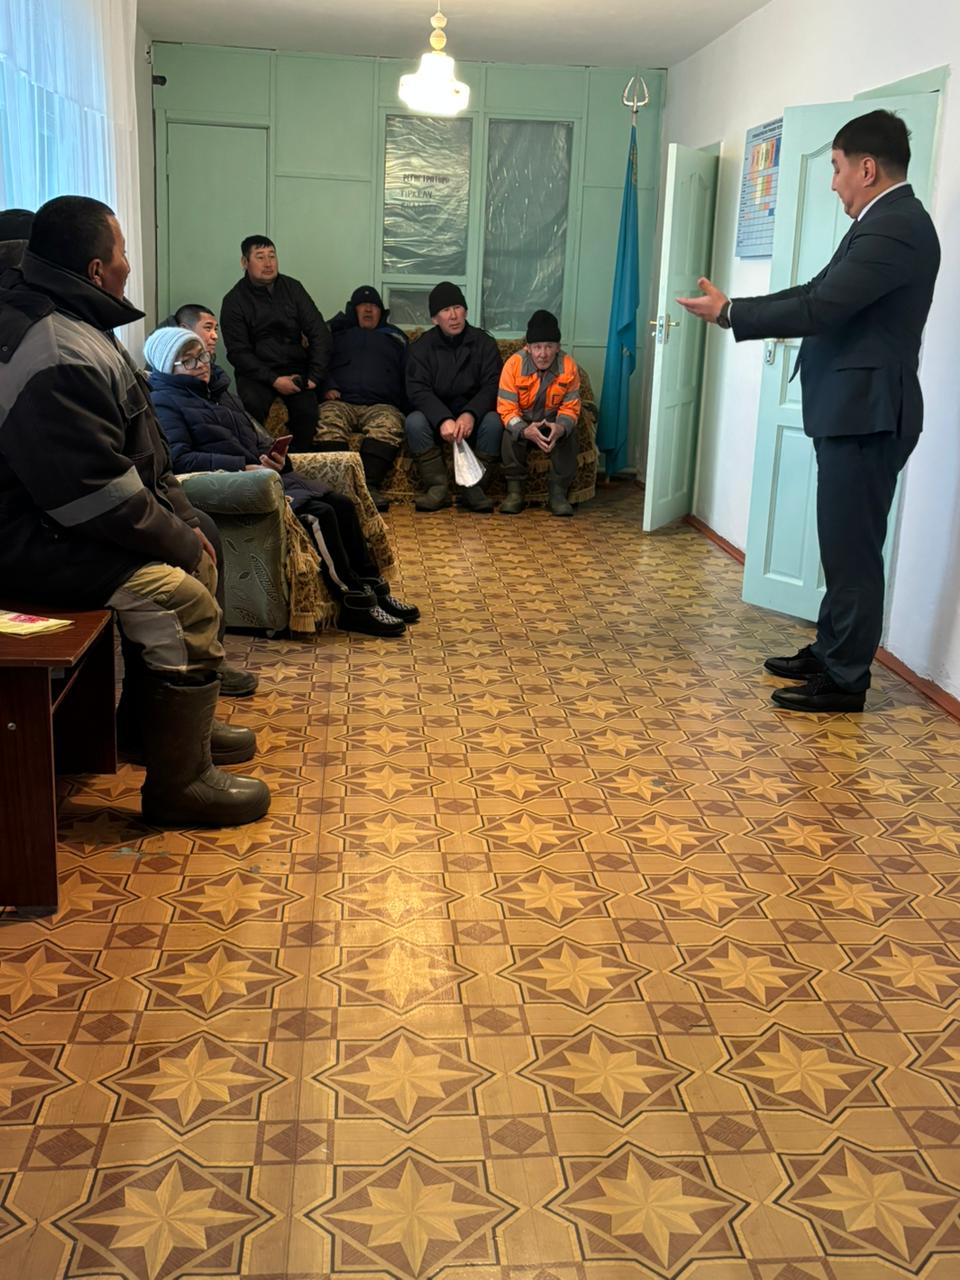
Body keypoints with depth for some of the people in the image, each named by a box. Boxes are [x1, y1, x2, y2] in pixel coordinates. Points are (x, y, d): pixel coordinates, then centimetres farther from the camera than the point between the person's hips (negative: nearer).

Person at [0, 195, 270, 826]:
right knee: (185, 601, -21)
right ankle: (179, 784, -7)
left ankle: (165, 718, 29)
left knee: (198, 553, 17)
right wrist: (180, 539, -12)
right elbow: (105, 500, -27)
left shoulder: (69, 321, 8)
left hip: (68, 515, 11)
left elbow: (142, 448, 14)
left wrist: (185, 518, 6)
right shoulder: (58, 360, -27)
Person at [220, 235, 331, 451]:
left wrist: (315, 376, -6)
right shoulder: (234, 301, 0)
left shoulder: (292, 288, 8)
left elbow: (319, 333, 6)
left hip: (295, 368, 2)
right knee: (252, 407, -33)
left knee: (307, 410, -27)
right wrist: (274, 380, -17)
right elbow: (238, 352, -6)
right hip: (256, 371, -2)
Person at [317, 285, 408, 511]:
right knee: (328, 423, -38)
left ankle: (369, 485, -49)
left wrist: (406, 403, 4)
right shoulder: (337, 333, 30)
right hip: (340, 402, 0)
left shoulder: (395, 337, 33)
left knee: (388, 425, -38)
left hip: (381, 405, 0)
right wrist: (327, 387, -5)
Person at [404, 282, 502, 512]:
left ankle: (474, 488, -22)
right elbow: (418, 390, -15)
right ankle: (437, 487, -24)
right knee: (414, 421, -30)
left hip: (474, 413, 0)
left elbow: (492, 386, -11)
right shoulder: (420, 348, -3)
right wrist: (443, 420, -34)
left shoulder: (484, 342, -2)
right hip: (436, 414, 0)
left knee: (494, 421, -31)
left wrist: (470, 415, -32)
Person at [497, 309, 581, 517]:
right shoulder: (514, 364, -20)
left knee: (569, 434, -29)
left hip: (553, 423, 1)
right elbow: (506, 409, -22)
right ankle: (514, 490, -21)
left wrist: (560, 428, -36)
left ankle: (558, 491, -19)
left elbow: (570, 408, -12)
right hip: (521, 423, -1)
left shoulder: (569, 366, -16)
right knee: (511, 432, -33)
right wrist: (526, 430, -42)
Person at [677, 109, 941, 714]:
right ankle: (830, 652, 28)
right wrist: (735, 308, 10)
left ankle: (845, 680, 6)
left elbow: (818, 309, -24)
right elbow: (819, 291, 16)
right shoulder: (887, 222, 15)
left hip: (867, 414, -10)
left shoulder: (893, 228, -18)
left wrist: (729, 313, -12)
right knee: (844, 544, 17)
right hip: (854, 410, 10)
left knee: (853, 549, -3)